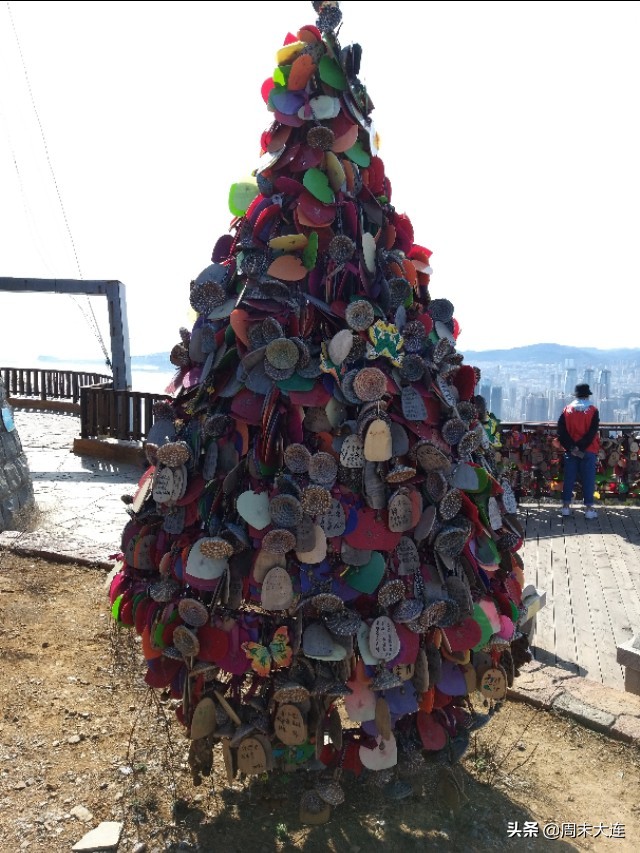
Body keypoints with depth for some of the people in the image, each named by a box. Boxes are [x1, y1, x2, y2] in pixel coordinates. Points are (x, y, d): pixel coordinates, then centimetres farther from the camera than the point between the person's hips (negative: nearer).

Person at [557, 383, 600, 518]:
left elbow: (561, 431, -5)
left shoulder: (567, 410, 3)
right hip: (588, 451, -2)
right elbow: (592, 432, -13)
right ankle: (588, 508, 3)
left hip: (570, 451, 2)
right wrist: (580, 447, -13)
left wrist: (571, 447, -7)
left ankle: (566, 506, 11)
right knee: (588, 479, 2)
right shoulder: (593, 411, -4)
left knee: (569, 478, 8)